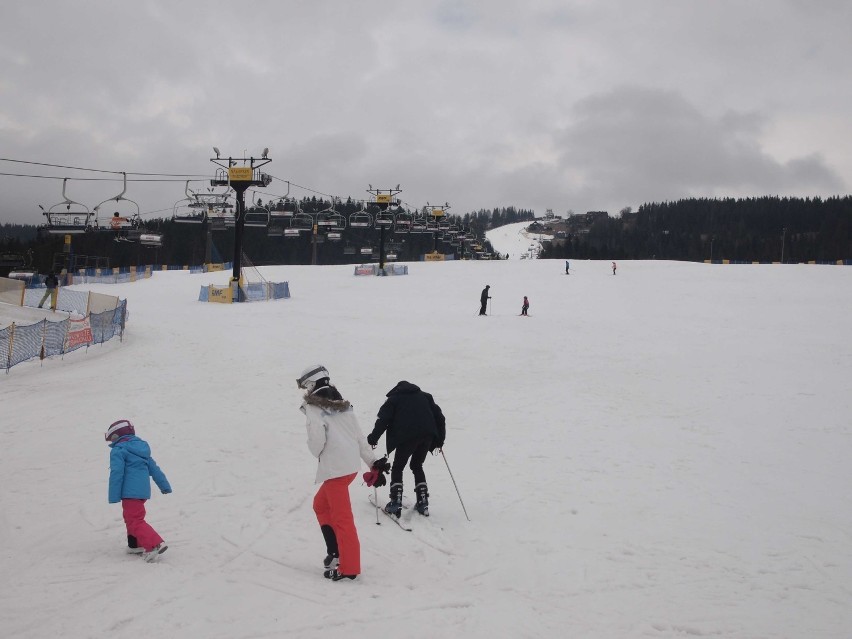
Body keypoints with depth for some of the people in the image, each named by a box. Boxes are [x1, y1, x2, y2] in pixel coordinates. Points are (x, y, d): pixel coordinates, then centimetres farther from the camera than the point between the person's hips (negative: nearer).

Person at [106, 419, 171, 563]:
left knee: (135, 521, -9)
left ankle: (155, 544, -23)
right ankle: (136, 545, 29)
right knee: (133, 518, 24)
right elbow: (154, 469, 20)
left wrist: (114, 497, -14)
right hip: (143, 490, 9)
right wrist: (165, 486, 24)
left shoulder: (118, 451, -6)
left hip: (130, 492, -9)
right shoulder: (141, 448, 19)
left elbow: (116, 474, -15)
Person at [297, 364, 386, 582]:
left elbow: (317, 439, -19)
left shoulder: (314, 408, -7)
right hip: (351, 465, 8)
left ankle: (349, 568, -1)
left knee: (341, 517, -4)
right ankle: (335, 552, 19)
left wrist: (318, 454, 2)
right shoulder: (343, 405, 14)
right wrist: (372, 460, 17)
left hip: (334, 468, -8)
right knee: (321, 505, 23)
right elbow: (359, 435, 14)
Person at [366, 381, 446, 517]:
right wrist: (440, 439, 25)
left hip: (407, 436, -4)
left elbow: (383, 419, 3)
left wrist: (373, 438, 10)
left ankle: (396, 503, -1)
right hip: (427, 436, 4)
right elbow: (439, 416, 20)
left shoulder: (394, 398, 16)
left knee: (397, 468, 11)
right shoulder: (425, 396, 27)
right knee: (417, 466, 22)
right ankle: (423, 503, 16)